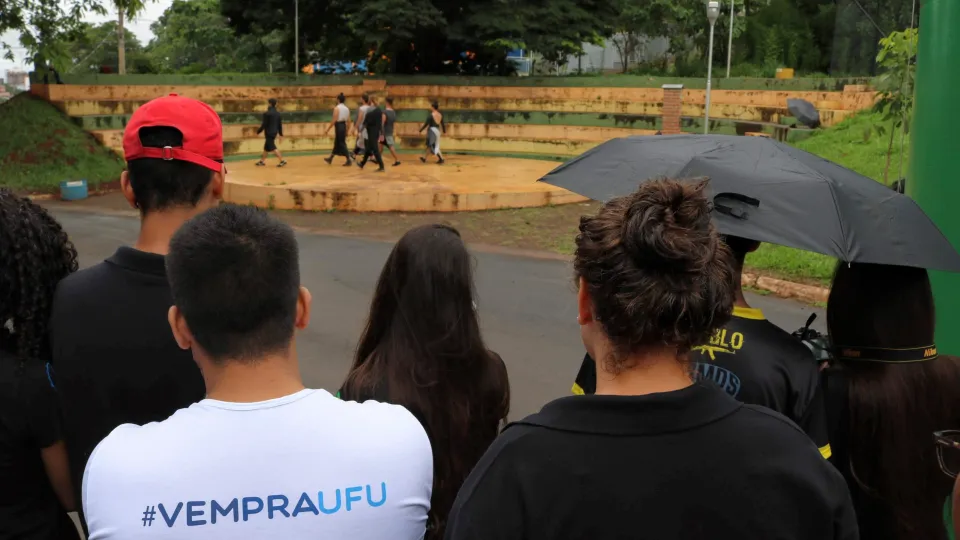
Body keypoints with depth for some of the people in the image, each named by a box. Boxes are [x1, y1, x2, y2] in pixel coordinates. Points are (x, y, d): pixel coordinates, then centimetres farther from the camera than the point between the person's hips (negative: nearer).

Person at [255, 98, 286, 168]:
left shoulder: (267, 113, -16)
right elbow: (280, 124, 10)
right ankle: (262, 161, 27)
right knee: (266, 147, 18)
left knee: (273, 148, -6)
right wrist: (281, 134, 16)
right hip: (274, 132, 8)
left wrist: (258, 132, -4)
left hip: (269, 133, -8)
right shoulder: (278, 113, 7)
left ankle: (282, 161, -12)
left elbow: (264, 124, -15)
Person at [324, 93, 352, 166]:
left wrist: (327, 130, -12)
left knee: (342, 144, -4)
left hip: (338, 126, -8)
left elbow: (334, 120, -17)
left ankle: (349, 160, -8)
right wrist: (347, 130, 21)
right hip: (344, 126, 8)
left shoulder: (337, 108, -13)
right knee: (337, 143, 18)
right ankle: (330, 158, 31)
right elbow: (348, 121, 11)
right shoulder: (346, 108, 9)